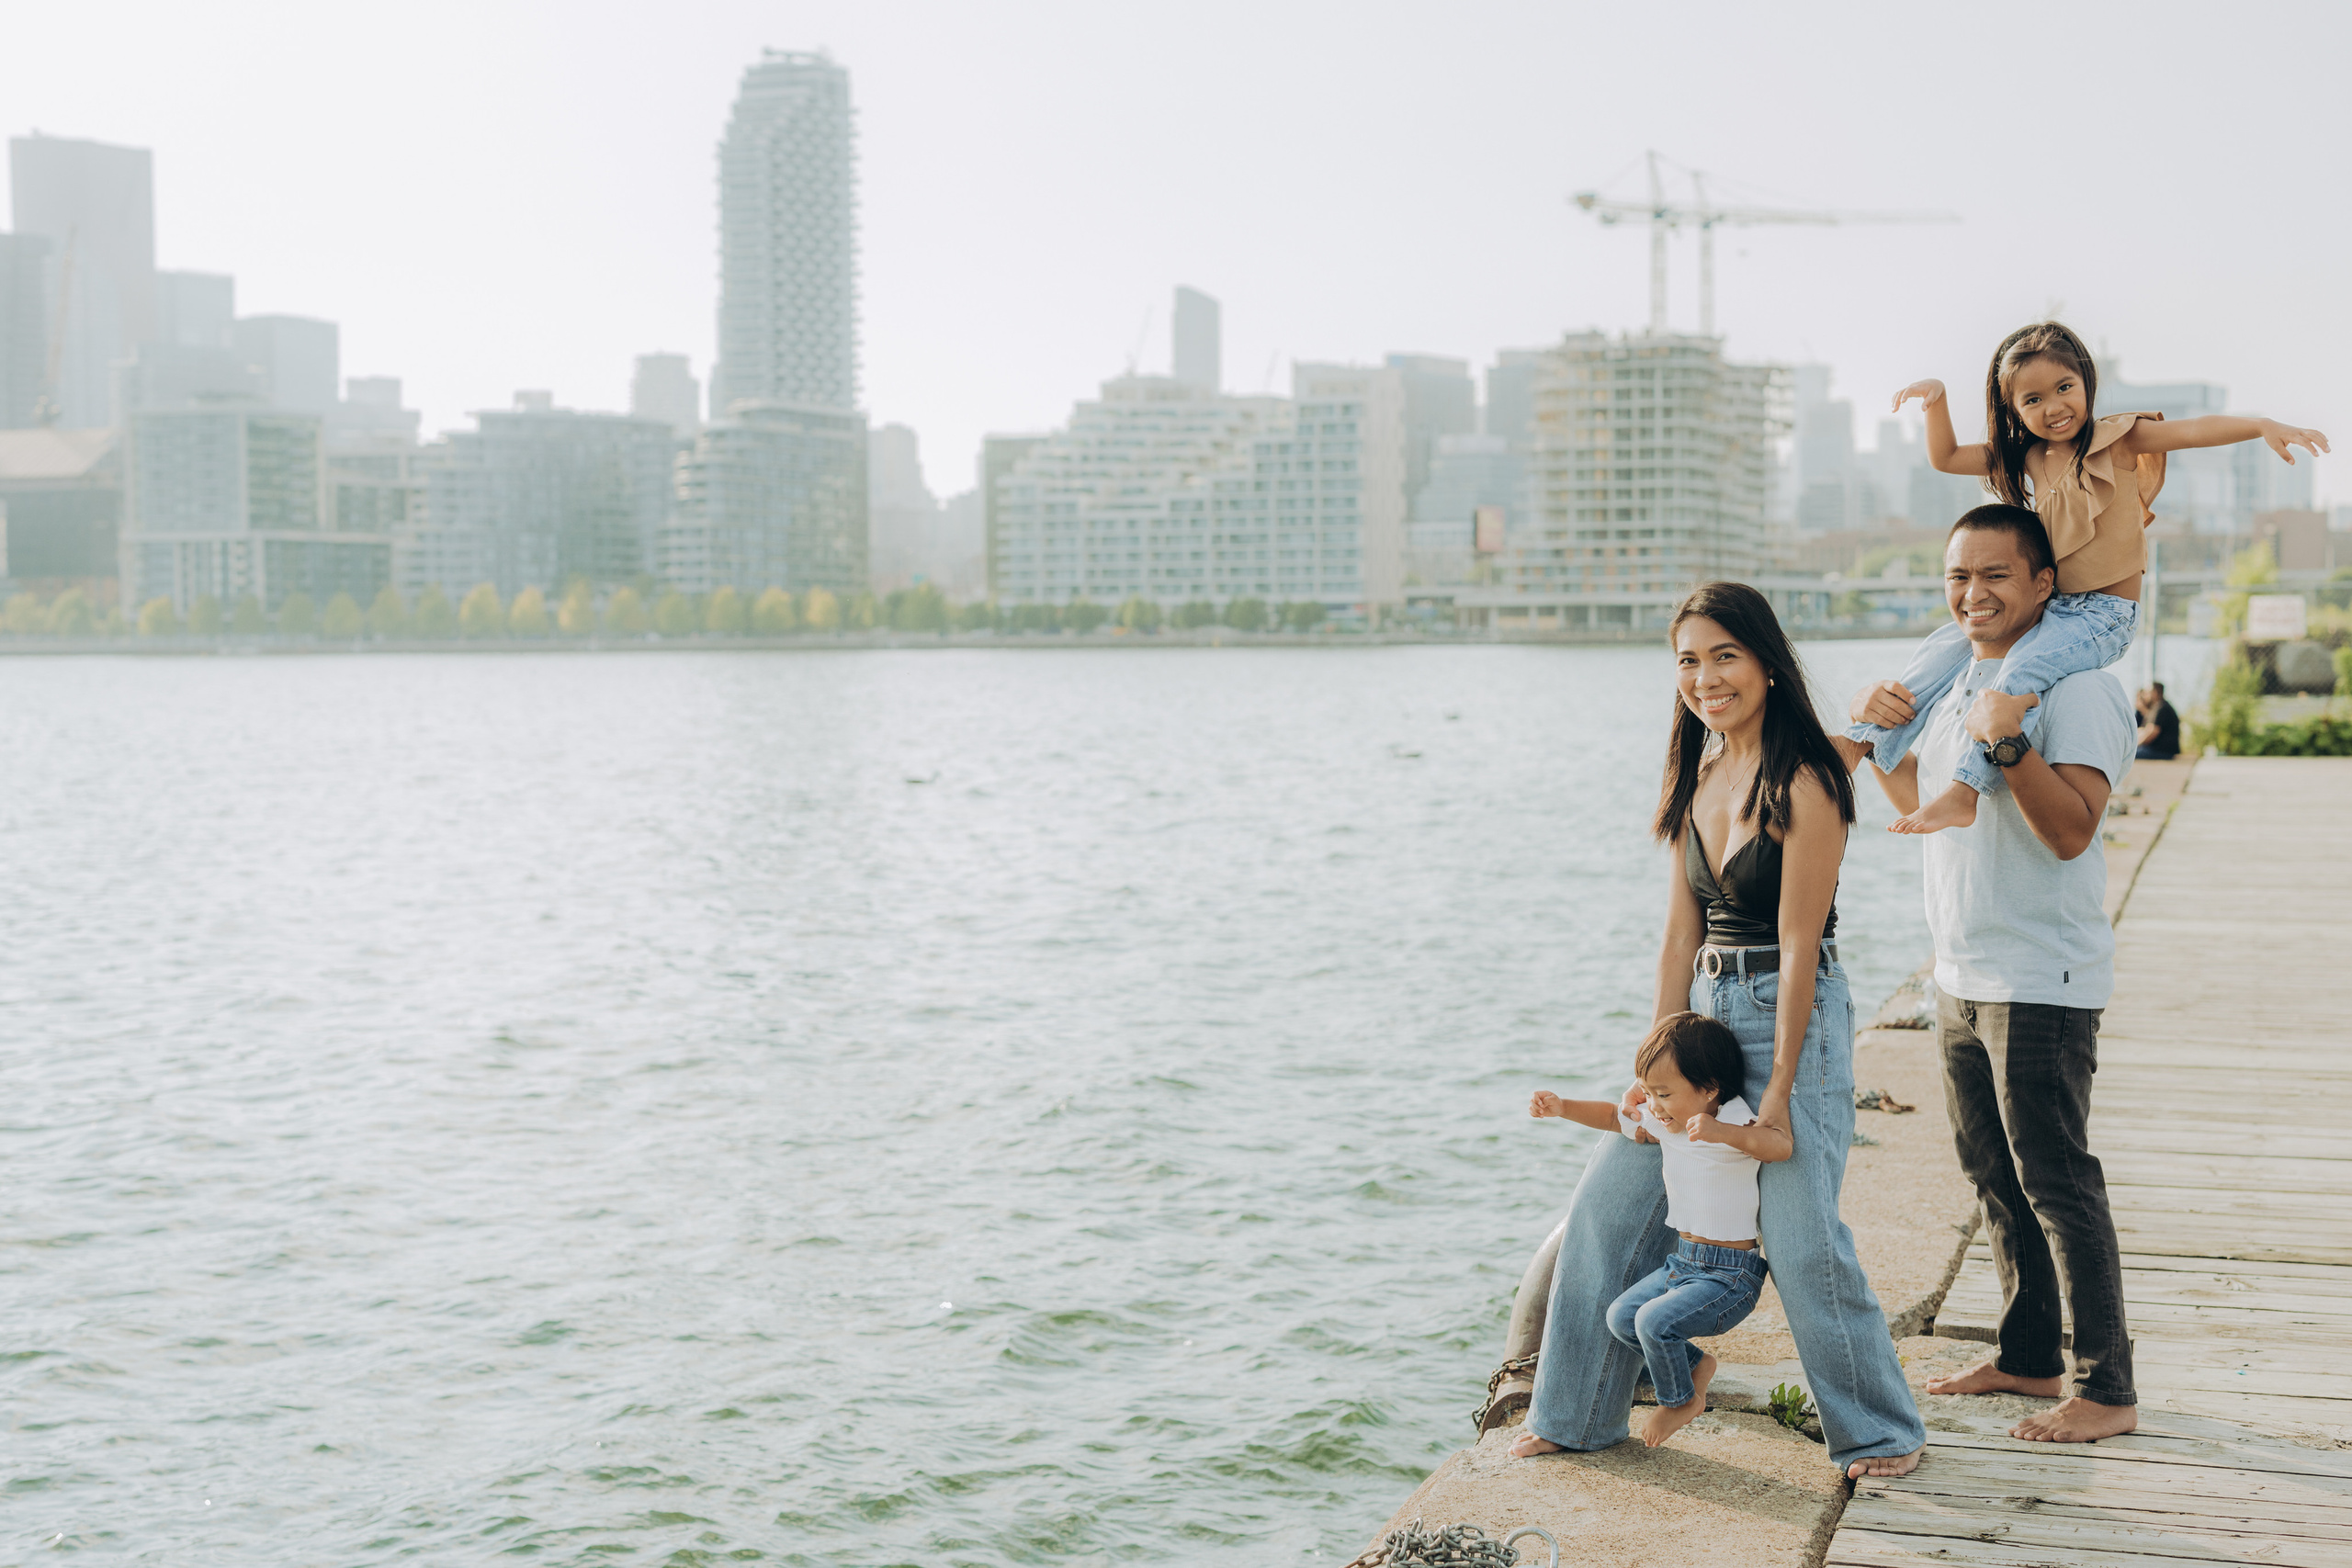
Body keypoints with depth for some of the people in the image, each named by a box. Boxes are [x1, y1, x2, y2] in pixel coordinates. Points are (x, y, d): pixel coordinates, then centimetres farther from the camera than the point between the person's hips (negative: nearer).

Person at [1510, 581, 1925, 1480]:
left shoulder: (1801, 783, -16)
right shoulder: (1698, 776, 7)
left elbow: (1798, 947, -17)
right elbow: (1680, 933, 8)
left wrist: (1778, 1093, -16)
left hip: (1794, 1016, -8)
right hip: (1706, 1009, 8)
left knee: (1800, 1236, -9)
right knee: (1611, 1204, 7)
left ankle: (1880, 1432, 11)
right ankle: (1576, 1416, 20)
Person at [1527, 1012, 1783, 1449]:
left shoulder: (1733, 1126, -20)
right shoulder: (1664, 1122, 5)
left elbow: (1779, 1145, -39)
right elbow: (1615, 1116, 22)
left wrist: (1722, 1132, -56)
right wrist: (1562, 1108, 6)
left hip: (1730, 1275, -9)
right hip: (1683, 1262, 9)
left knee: (1655, 1320, -23)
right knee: (1621, 1318, 2)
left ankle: (1680, 1402, 4)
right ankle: (1694, 1364, 23)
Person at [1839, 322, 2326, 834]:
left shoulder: (2118, 440, -8)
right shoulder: (2021, 459, 9)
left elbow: (2196, 430, -19)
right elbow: (1945, 457, 17)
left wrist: (2263, 425, -35)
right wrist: (1935, 399, 2)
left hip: (2106, 615, -7)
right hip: (2044, 606, 7)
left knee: (2024, 667, -30)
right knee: (1947, 646, 1)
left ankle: (1964, 793, -37)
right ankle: (1867, 739, 9)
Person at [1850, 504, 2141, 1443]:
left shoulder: (2076, 687, -14)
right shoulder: (1956, 683, 13)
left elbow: (2071, 830, -23)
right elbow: (1917, 800, 25)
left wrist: (2009, 744, -34)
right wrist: (1878, 732, 8)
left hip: (2042, 980, -9)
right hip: (1962, 977, 9)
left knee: (2056, 1182, -6)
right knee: (1994, 1177, 16)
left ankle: (2107, 1390, 3)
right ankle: (2028, 1358, 28)